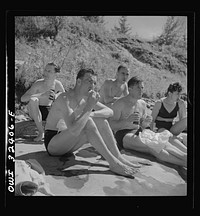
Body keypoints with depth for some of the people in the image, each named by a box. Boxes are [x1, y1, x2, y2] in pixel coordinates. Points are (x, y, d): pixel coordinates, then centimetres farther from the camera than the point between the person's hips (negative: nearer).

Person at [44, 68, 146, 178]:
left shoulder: (86, 98, 2)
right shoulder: (65, 99, -24)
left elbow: (109, 111, -3)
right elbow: (73, 130, -36)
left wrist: (92, 113, -21)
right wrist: (88, 108, -35)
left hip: (67, 144, 8)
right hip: (52, 143, -8)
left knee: (101, 120, -10)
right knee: (87, 122, -31)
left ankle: (118, 157, -12)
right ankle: (113, 163, -27)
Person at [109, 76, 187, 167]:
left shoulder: (142, 103, 13)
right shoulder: (119, 104, -7)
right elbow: (111, 125, -13)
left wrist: (146, 123, -6)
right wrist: (127, 121, -29)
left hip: (139, 132, 6)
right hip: (123, 135, -6)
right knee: (151, 146, -32)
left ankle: (185, 157, -41)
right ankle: (184, 163, -43)